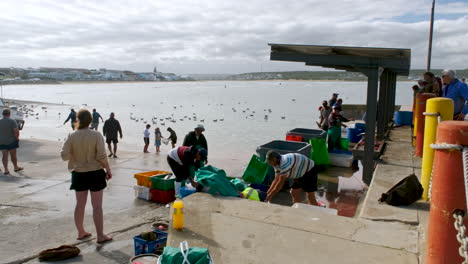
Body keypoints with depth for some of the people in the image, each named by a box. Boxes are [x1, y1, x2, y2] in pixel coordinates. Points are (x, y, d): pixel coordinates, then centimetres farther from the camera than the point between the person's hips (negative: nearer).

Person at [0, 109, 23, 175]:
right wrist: (17, 138, -3)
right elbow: (16, 131, -20)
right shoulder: (12, 121, -12)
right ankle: (16, 167, 24)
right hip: (11, 141, -3)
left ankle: (6, 170, 4)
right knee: (13, 155, 10)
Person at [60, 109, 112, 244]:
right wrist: (108, 170, -2)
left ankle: (81, 232, 30)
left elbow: (64, 155, -8)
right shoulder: (96, 135, -13)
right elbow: (102, 156, -15)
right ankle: (100, 235, 10)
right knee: (97, 206, 4)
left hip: (78, 174, 3)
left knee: (80, 204, 15)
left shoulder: (72, 136, -7)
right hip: (95, 173, -3)